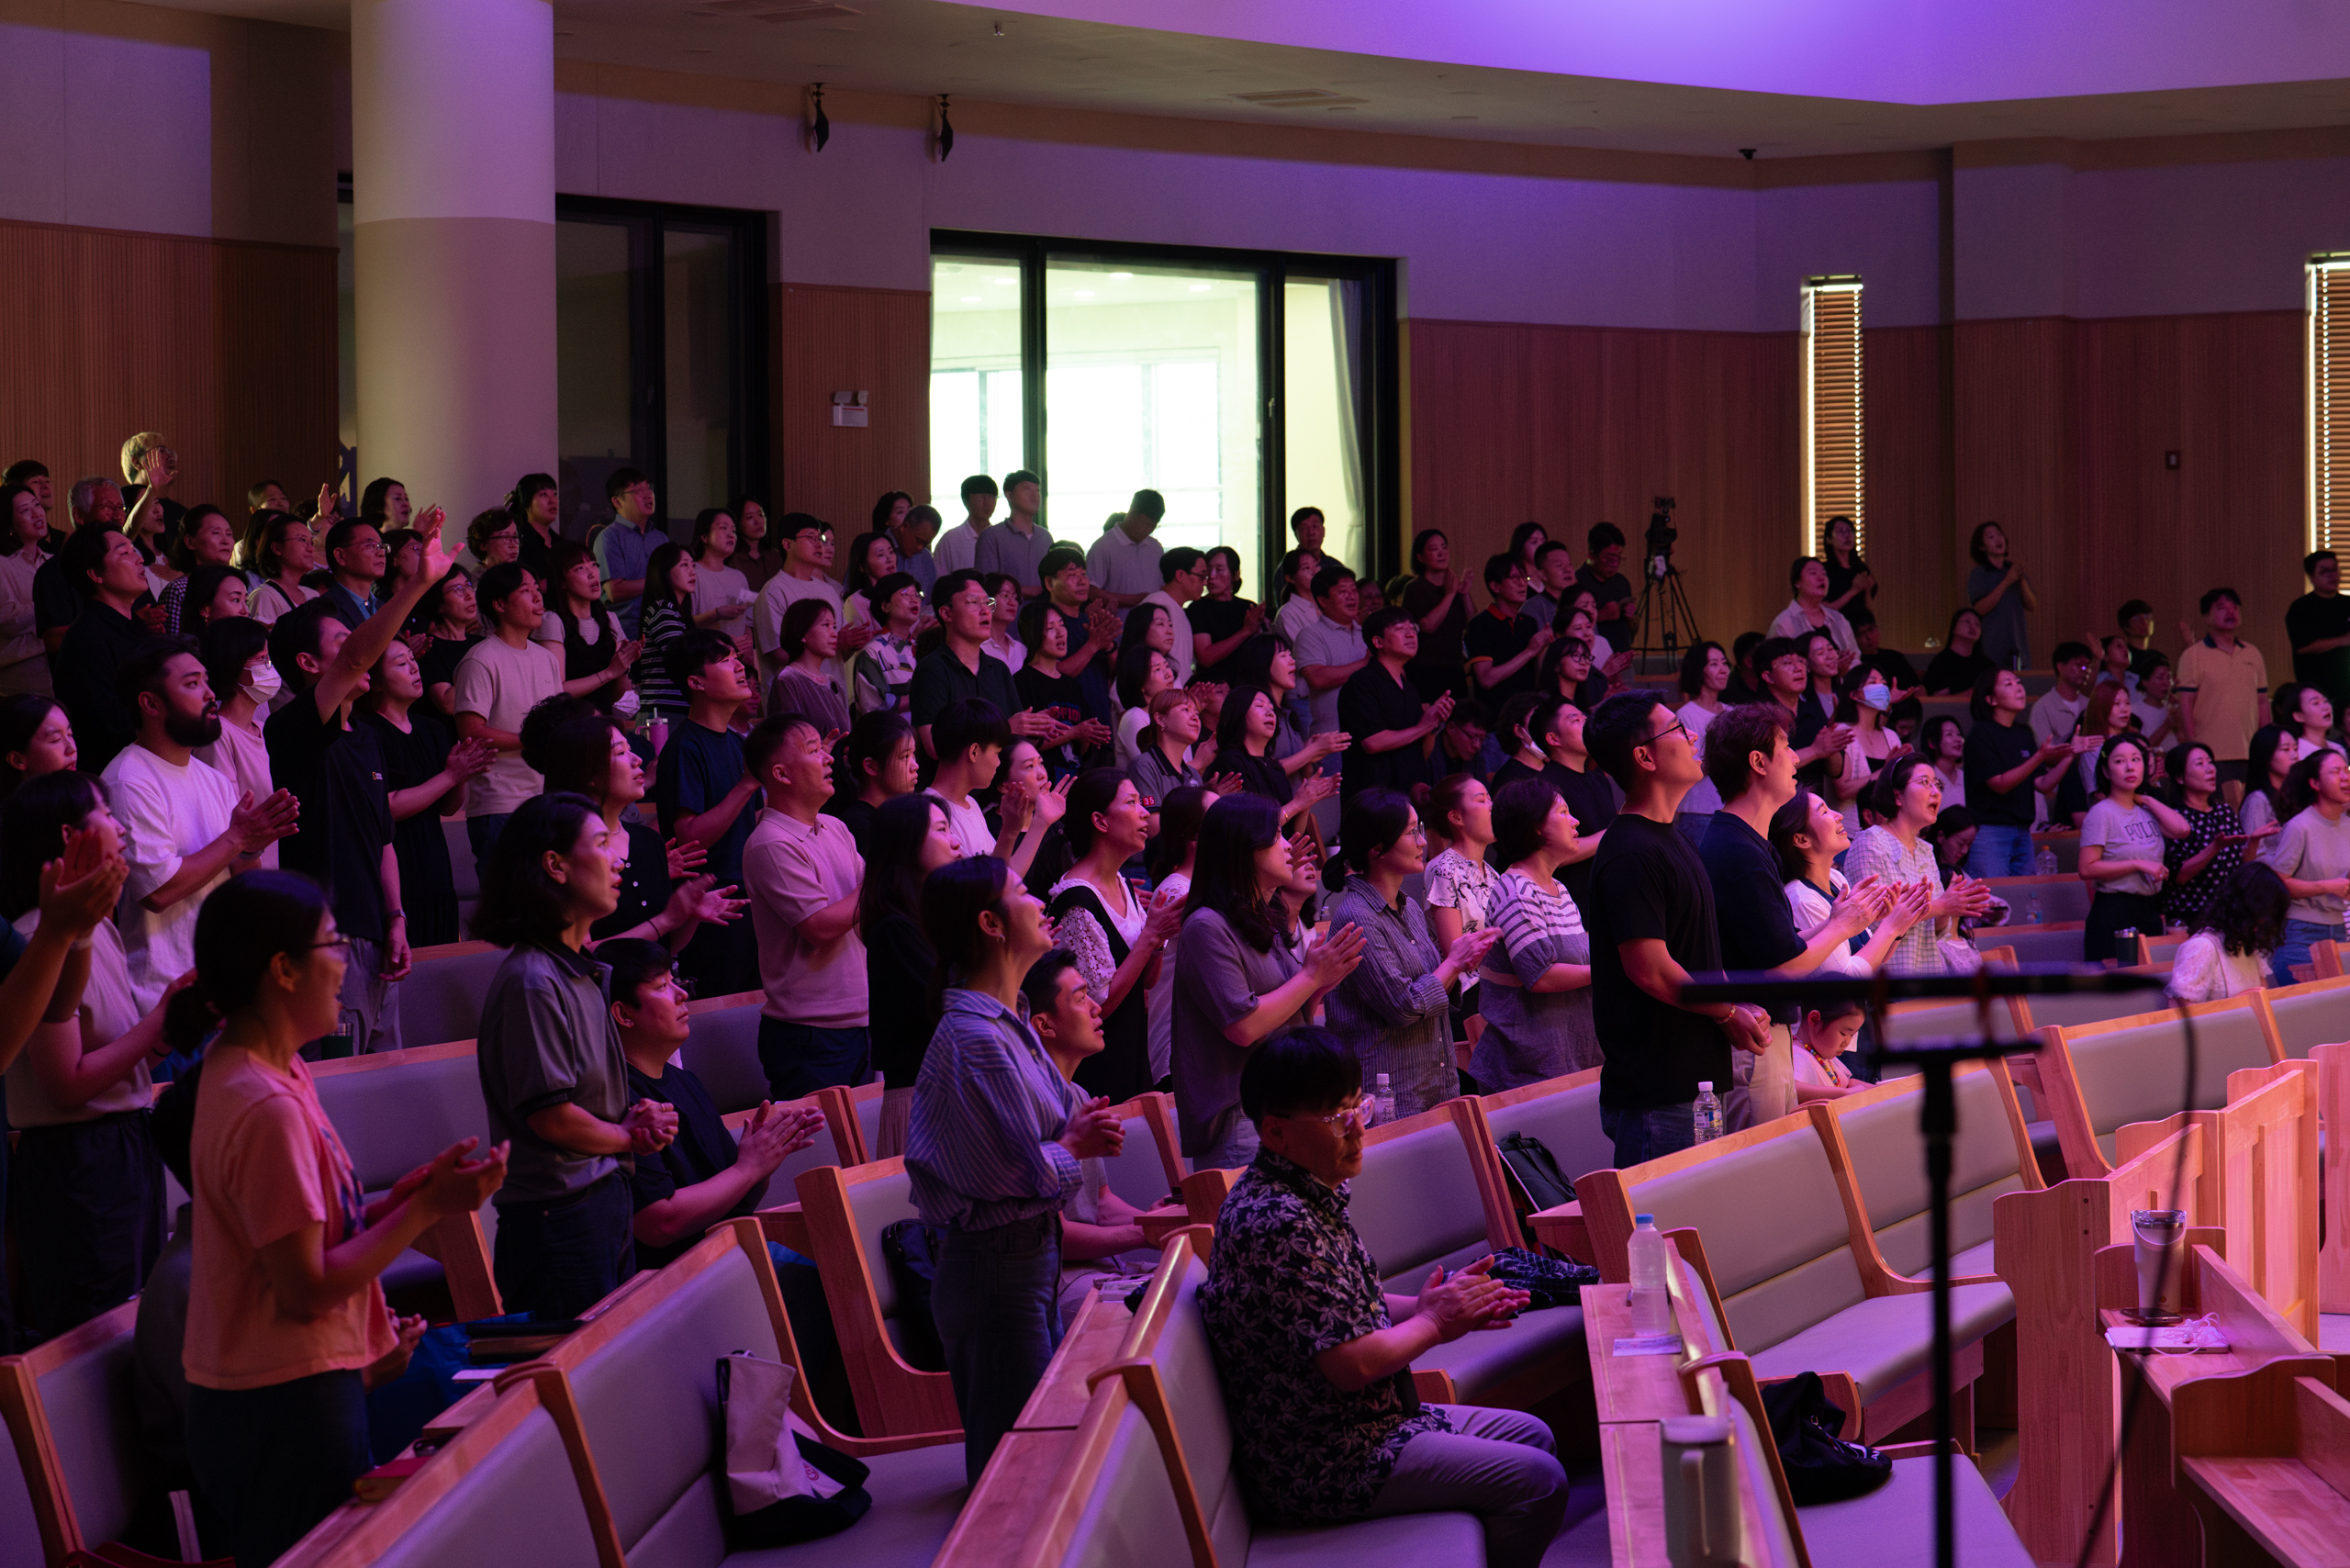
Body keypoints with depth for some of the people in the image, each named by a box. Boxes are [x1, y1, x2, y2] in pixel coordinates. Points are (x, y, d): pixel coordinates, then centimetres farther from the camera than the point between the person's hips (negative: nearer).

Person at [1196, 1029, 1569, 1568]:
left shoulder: (1311, 1194, 7)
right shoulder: (1278, 1224, -27)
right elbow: (1351, 1362, -28)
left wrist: (1436, 1302, 1)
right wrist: (1433, 1323, -11)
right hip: (1322, 1469, -11)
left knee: (1531, 1435, 21)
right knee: (1539, 1482, -10)